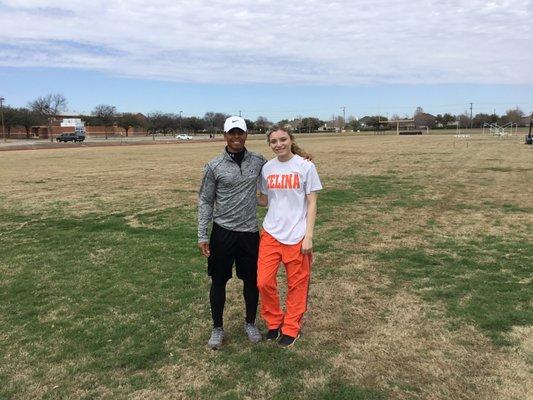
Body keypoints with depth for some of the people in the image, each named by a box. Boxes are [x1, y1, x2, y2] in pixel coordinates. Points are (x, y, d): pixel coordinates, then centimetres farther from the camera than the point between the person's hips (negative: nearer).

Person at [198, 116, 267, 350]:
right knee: (218, 281, 8)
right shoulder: (214, 166, -5)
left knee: (251, 280, 12)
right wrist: (202, 236, -6)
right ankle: (218, 328, 26)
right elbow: (205, 202, -2)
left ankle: (250, 323, 33)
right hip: (223, 232, -2)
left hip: (250, 232, 2)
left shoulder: (259, 161, 2)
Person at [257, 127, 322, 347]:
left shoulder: (305, 166, -6)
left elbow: (311, 203, -5)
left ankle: (291, 328, 29)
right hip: (270, 233, 3)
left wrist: (308, 236, -10)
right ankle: (273, 322, 27)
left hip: (296, 236, -3)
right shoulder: (267, 168, 5)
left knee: (296, 284, 9)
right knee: (264, 281, 2)